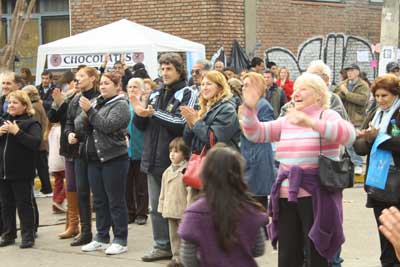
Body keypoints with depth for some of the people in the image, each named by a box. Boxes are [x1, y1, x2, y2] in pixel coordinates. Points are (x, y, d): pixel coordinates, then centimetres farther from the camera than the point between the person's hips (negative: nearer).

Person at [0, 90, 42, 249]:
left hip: (22, 173, -7)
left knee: (25, 205, 0)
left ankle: (28, 236, 7)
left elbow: (35, 142, -22)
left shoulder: (31, 123, -7)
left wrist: (17, 132, -24)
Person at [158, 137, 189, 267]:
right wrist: (162, 206, 13)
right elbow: (163, 191, 17)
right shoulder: (167, 172, 12)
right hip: (170, 210, 7)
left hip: (184, 210, -7)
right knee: (174, 235, 12)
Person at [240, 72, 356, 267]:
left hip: (317, 197, -6)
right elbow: (255, 133, 8)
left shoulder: (327, 116, -4)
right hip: (287, 196, 6)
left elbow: (348, 134, -25)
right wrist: (249, 108, -12)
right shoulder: (286, 121, 14)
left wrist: (310, 122, -37)